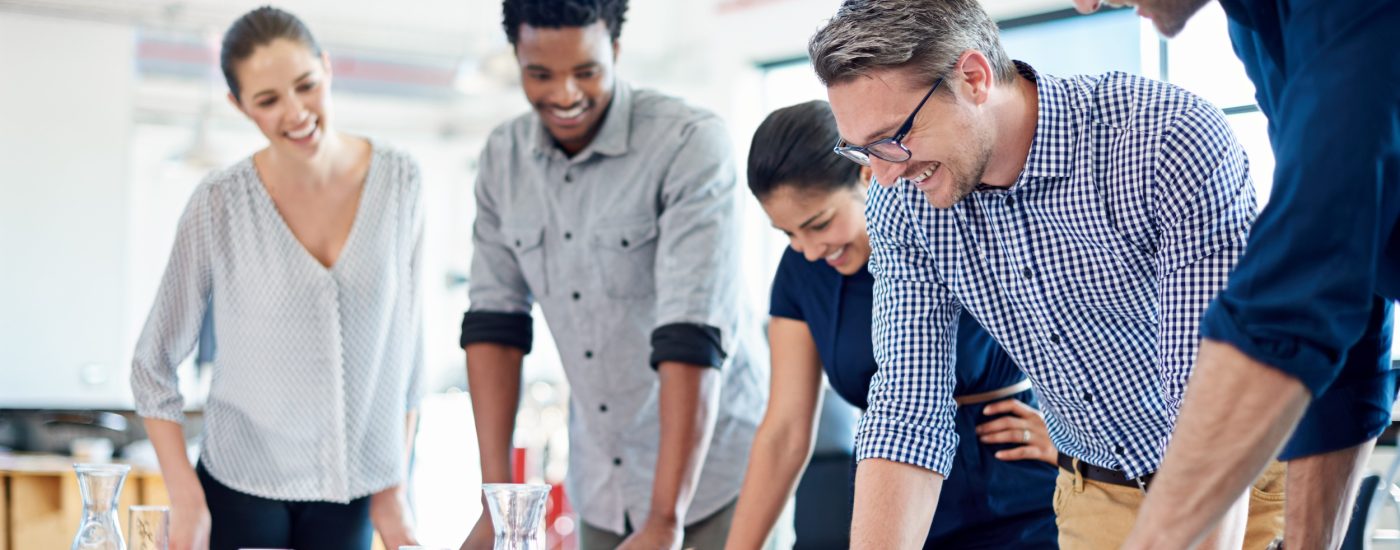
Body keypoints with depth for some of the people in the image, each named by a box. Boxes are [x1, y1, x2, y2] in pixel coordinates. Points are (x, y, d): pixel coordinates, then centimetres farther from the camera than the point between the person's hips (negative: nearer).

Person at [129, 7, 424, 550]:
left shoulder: (398, 180, -6)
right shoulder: (220, 204, -12)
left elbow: (404, 341, 2)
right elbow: (153, 365, -4)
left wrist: (394, 488, 3)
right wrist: (186, 501, -11)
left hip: (349, 493, 2)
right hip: (241, 487, -2)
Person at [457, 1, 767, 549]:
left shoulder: (690, 144, -17)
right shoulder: (503, 157, 0)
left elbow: (693, 335, -24)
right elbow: (494, 319, 0)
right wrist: (497, 499, -7)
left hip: (708, 471, -4)